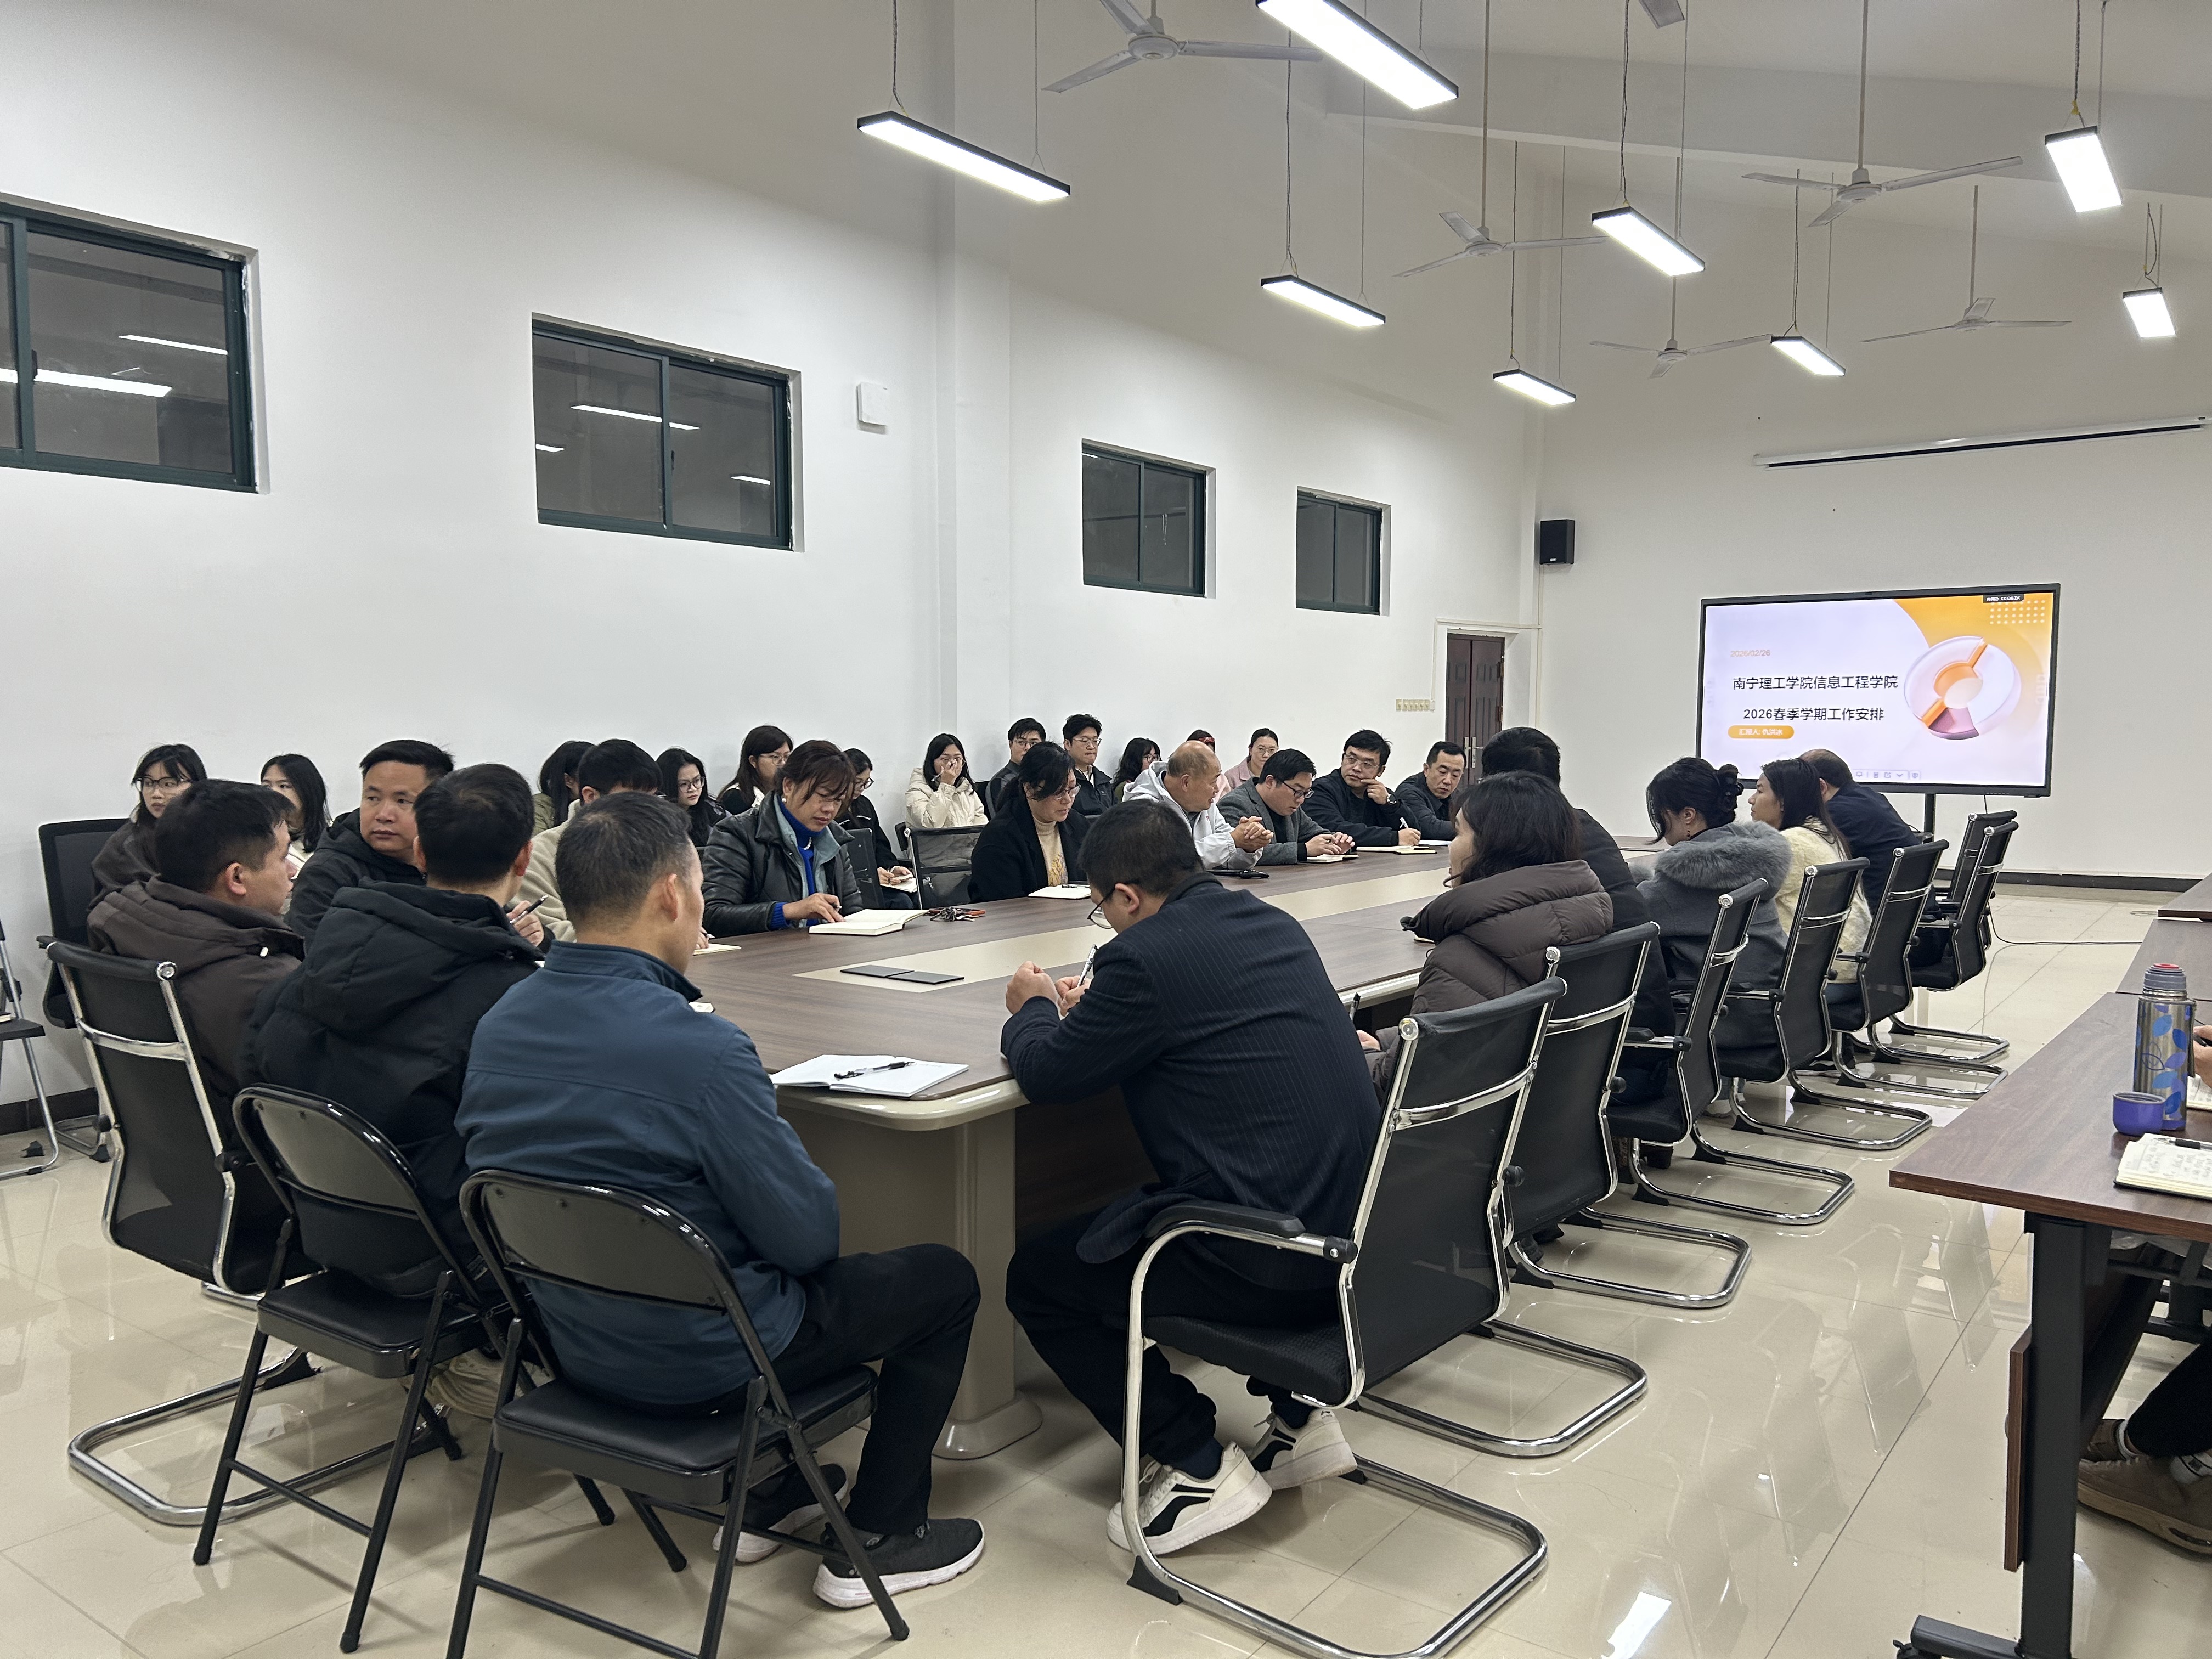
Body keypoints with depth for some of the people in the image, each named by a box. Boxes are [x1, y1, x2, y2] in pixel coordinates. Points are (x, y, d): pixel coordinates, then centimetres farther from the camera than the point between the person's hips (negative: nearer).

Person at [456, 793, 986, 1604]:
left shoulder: (500, 1023, -6)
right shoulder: (699, 1049, -30)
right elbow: (808, 1236, -23)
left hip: (579, 1345, 8)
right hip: (701, 1362, -8)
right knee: (944, 1277, 11)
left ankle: (759, 1493, 37)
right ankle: (877, 1540, 20)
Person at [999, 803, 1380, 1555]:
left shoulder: (1144, 956, -16)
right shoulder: (1272, 923, 8)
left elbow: (1047, 1075, -3)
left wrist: (1031, 1009, 17)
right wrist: (1096, 1006, 28)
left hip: (1274, 1262, -9)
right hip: (1356, 1224, 9)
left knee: (1036, 1276, 9)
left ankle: (1199, 1467, 9)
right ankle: (1298, 1417, 28)